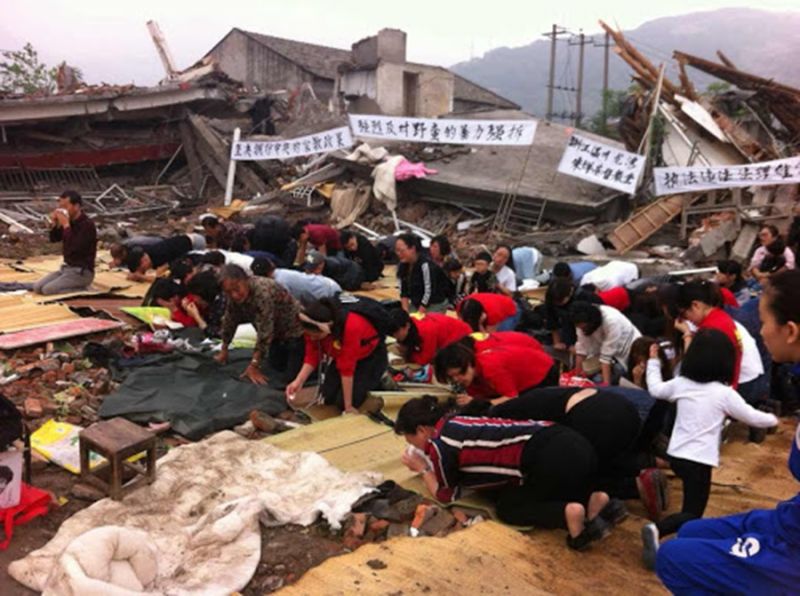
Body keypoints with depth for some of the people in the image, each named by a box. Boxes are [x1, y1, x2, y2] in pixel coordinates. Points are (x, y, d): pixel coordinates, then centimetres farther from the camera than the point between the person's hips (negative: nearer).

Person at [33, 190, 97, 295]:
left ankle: (81, 289, -5)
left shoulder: (87, 225, -20)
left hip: (82, 272, -9)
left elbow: (72, 249, -28)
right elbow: (54, 239, 14)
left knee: (47, 290, -20)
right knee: (37, 287, -1)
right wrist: (54, 224, -4)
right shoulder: (70, 221, 4)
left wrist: (66, 225, -25)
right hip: (66, 267, 9)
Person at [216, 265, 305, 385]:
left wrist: (253, 366, -36)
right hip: (277, 335, 8)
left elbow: (264, 331, -36)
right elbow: (229, 321, 3)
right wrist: (224, 350, 6)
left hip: (296, 333, -7)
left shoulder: (263, 292, -36)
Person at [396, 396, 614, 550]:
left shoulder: (439, 443, -1)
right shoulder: (455, 423, 21)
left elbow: (446, 495, 13)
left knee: (507, 508, 11)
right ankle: (591, 499, 6)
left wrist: (422, 469, 26)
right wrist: (429, 465, 32)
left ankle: (567, 513, -12)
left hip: (553, 458, -8)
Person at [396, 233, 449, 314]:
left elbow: (429, 292, -22)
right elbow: (403, 291, 4)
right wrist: (405, 312, -6)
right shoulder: (403, 266, -2)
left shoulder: (425, 265, -23)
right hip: (416, 304, 7)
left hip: (435, 305, -7)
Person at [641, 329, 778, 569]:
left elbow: (655, 389, 22)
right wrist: (773, 419, 25)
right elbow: (753, 417, 3)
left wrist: (653, 362, 36)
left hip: (676, 455, 6)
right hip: (699, 460, -6)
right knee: (692, 513, -5)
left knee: (692, 504, 26)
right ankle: (657, 530, -27)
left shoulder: (681, 383, 3)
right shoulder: (724, 393, -8)